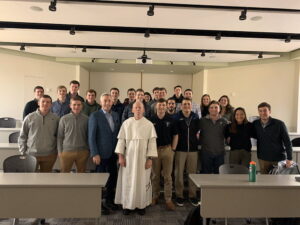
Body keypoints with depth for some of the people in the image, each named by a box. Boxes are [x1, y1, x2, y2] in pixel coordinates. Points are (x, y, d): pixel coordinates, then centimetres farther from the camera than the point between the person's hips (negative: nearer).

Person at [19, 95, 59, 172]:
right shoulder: (29, 117, -2)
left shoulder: (55, 118, 0)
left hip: (49, 155, 1)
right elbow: (22, 136, 3)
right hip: (31, 154, -1)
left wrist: (57, 151, 1)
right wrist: (23, 152, -1)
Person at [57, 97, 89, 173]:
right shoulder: (64, 119, 0)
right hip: (67, 151, 0)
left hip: (83, 152, 1)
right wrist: (60, 151, 1)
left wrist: (88, 150, 6)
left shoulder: (86, 119, 1)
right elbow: (59, 136, 4)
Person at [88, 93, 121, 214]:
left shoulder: (116, 115, 7)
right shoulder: (95, 116, -9)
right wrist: (94, 154, -16)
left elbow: (118, 133, 11)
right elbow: (91, 136, -11)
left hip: (113, 153, 5)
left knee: (113, 177, 13)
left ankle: (109, 200, 32)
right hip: (101, 153, -5)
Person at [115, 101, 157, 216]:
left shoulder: (149, 125, -2)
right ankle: (127, 204, 20)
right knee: (128, 181, 5)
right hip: (128, 157, 1)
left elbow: (152, 142, -4)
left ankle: (141, 204, 22)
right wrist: (120, 156, -5)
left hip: (143, 158, 0)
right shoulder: (126, 123, 1)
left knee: (142, 181, 6)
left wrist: (150, 158, -8)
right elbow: (121, 140, 1)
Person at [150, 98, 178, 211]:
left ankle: (168, 199, 12)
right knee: (155, 175, 11)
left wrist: (173, 148, 0)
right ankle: (155, 196, 25)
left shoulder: (171, 120, 2)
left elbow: (175, 135, 6)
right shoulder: (151, 120, 0)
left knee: (167, 176, 4)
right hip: (154, 150, 0)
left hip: (167, 149, 0)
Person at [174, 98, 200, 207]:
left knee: (192, 172, 8)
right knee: (179, 173, 3)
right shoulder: (177, 117, -3)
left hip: (193, 149, 2)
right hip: (180, 149, -2)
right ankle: (179, 195, 17)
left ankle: (192, 195, 22)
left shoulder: (196, 117, 5)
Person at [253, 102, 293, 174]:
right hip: (263, 159, 2)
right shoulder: (255, 124, -2)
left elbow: (287, 142, -7)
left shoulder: (279, 124, -10)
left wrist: (289, 158, -10)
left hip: (279, 159, -2)